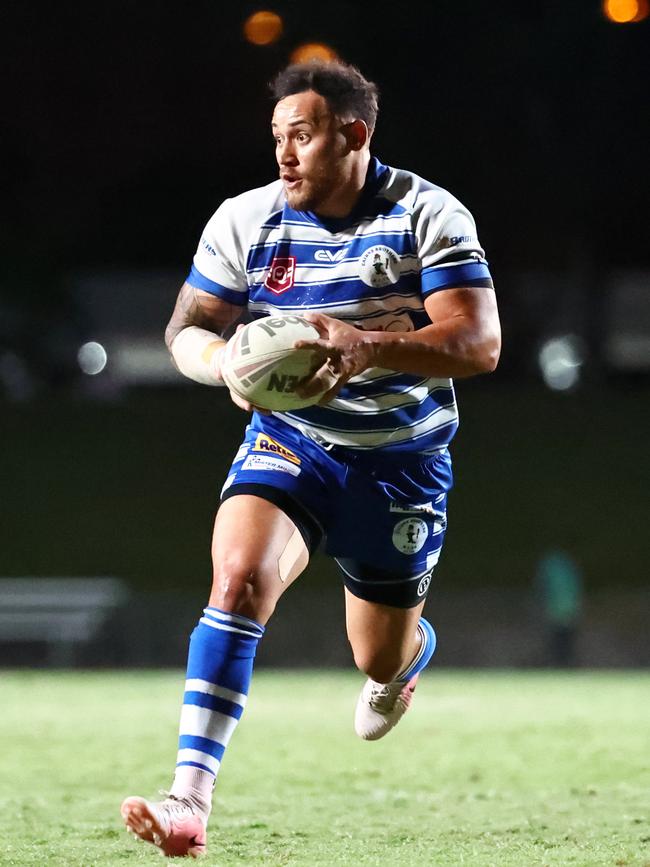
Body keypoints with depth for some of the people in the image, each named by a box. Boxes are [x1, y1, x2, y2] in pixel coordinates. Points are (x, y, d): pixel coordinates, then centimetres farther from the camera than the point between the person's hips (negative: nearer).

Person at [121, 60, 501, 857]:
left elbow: (478, 343, -21)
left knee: (380, 658, 13)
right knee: (239, 577, -28)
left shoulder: (427, 216, -13)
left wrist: (367, 348, -37)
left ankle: (413, 650, 56)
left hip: (399, 459, -1)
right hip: (288, 441, 1)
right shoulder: (246, 221, -6)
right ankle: (191, 796, -33)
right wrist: (224, 361, -26)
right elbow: (186, 329, 0)